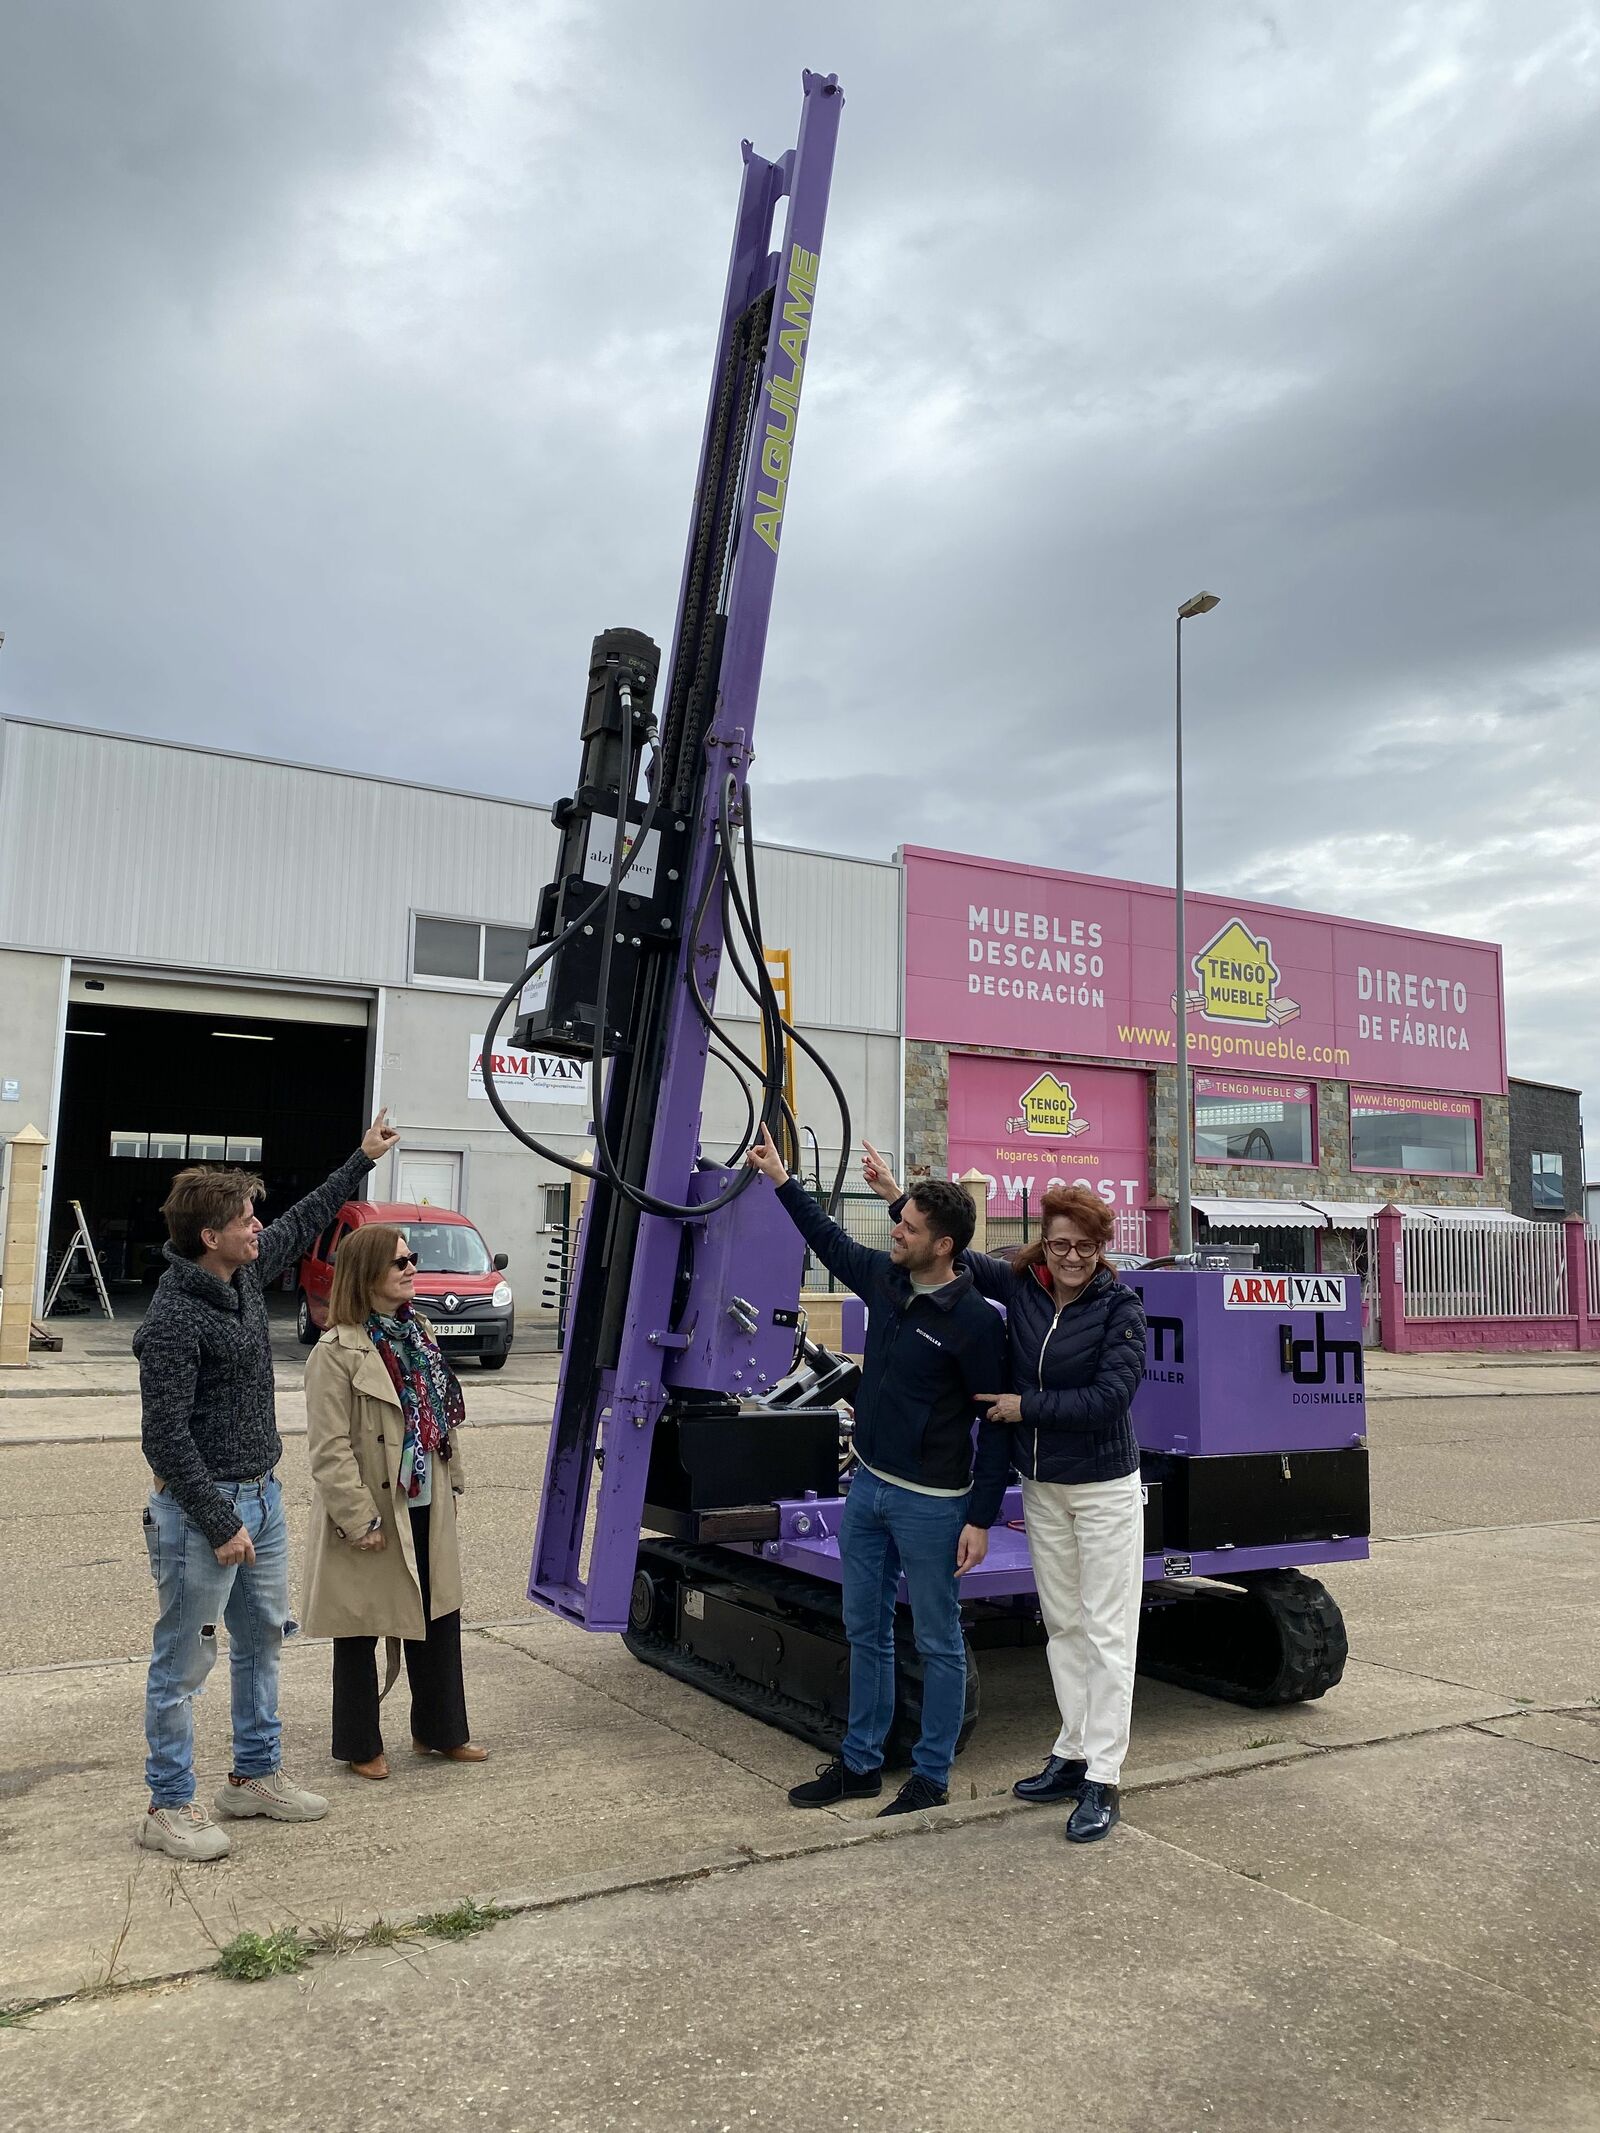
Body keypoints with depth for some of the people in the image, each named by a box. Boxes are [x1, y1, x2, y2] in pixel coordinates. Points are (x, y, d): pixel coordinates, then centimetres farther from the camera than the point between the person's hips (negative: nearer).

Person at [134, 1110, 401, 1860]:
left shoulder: (247, 1273, 2)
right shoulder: (173, 1320, -22)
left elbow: (303, 1223, 21)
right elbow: (165, 1439, -22)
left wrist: (362, 1160, 26)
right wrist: (219, 1525, -20)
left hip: (262, 1496, 9)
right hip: (201, 1511, -9)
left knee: (263, 1641, 19)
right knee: (183, 1662, 5)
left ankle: (256, 1775, 34)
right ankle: (169, 1807, 20)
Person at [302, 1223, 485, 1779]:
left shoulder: (418, 1334, 7)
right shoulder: (337, 1352, -16)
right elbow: (330, 1450, -18)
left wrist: (451, 1482, 11)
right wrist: (360, 1522, -18)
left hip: (426, 1510, 7)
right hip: (371, 1515, -7)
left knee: (439, 1618, 16)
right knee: (360, 1634, 10)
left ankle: (439, 1731, 33)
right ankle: (359, 1746, 27)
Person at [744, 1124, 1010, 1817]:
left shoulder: (975, 1321, -19)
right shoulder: (884, 1279, 0)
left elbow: (996, 1426, -14)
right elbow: (831, 1241, 20)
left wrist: (981, 1518, -14)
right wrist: (782, 1180, 20)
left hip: (931, 1502, -7)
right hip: (867, 1484, 8)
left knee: (937, 1643, 8)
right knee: (865, 1630, 17)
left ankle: (931, 1775, 23)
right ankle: (860, 1762, 31)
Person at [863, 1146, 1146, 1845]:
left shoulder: (1119, 1306, -14)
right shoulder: (1019, 1285, -1)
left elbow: (1110, 1396, -22)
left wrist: (1026, 1406, -16)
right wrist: (896, 1196, 6)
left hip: (1104, 1489, -5)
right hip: (1041, 1487, 5)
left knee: (1107, 1632, 0)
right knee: (1061, 1625, 15)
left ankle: (1101, 1782, 7)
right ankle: (1072, 1755, 27)